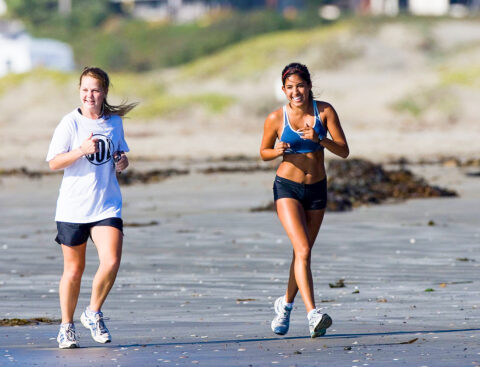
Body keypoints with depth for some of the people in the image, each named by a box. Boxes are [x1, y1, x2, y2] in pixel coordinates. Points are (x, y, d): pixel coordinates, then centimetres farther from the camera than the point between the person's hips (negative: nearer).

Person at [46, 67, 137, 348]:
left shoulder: (114, 122, 6)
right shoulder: (70, 123, -5)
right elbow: (54, 162, -9)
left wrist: (122, 162, -1)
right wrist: (82, 150, -23)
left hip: (107, 206, 2)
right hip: (73, 207, -2)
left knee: (111, 261, -17)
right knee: (74, 269, 6)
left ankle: (94, 313, 6)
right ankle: (67, 326, 24)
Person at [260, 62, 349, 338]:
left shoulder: (324, 111, -7)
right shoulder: (276, 119, -9)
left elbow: (344, 151, -8)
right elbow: (264, 152, 6)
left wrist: (319, 139, -25)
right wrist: (278, 151, -16)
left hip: (317, 190, 3)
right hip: (287, 189, -3)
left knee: (303, 253, 15)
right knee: (303, 251, -20)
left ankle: (286, 304, 38)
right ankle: (313, 314, -28)